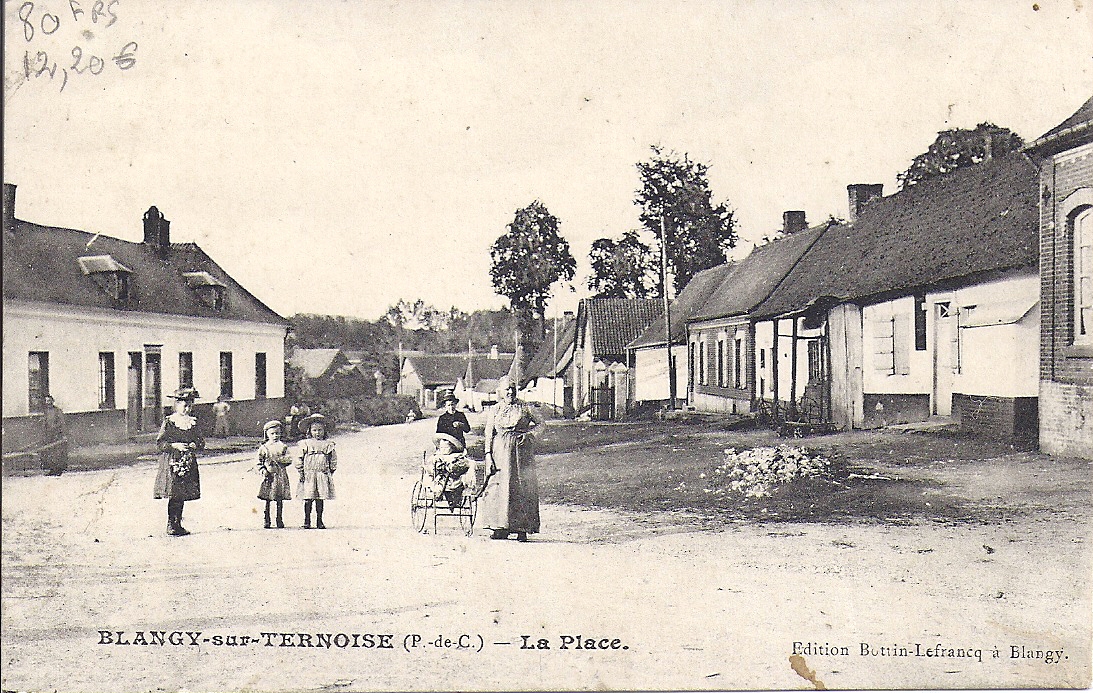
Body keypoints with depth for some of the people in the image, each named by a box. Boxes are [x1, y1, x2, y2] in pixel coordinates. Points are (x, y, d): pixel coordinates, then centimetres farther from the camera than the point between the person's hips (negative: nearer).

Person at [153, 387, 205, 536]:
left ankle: (178, 524, 15)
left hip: (188, 463, 5)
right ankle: (171, 525, 0)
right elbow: (160, 443, -5)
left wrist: (195, 445, -7)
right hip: (172, 462, -5)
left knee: (182, 495, 6)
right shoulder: (168, 422, -4)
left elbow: (201, 443, 14)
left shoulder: (193, 423, 11)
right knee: (173, 495, -7)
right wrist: (175, 446, -18)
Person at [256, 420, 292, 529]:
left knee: (280, 499, 3)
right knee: (267, 499, -1)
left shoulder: (283, 447, 7)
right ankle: (267, 520, 6)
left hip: (281, 476, 1)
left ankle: (279, 520, 11)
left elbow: (289, 459, 0)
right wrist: (263, 471, -9)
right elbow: (259, 462, 6)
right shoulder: (263, 448, 5)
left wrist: (279, 459, -13)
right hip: (269, 476, -1)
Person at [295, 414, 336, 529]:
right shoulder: (305, 444, 3)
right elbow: (299, 459, 4)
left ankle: (319, 521, 12)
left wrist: (330, 471, 5)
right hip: (308, 475, -1)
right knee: (308, 499, -3)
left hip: (323, 475, 1)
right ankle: (307, 521, 6)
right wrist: (301, 472, -2)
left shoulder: (328, 444, 8)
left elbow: (333, 460, 12)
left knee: (320, 499, 4)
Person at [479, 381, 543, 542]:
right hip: (501, 451, 1)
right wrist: (488, 455, -3)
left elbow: (539, 423, 13)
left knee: (522, 488, -4)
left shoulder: (524, 408, 6)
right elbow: (489, 433, 6)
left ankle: (522, 529, -1)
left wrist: (526, 433, -4)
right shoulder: (495, 410, 9)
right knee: (500, 485, -4)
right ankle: (501, 528, 0)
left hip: (521, 451, -1)